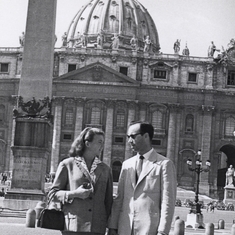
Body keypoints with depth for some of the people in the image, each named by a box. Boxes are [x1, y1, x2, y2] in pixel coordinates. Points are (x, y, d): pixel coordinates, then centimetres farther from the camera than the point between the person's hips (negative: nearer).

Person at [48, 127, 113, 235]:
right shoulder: (67, 165, 6)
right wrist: (74, 194, -9)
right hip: (73, 226, -2)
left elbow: (108, 201, 17)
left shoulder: (105, 169, 15)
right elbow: (52, 194, 7)